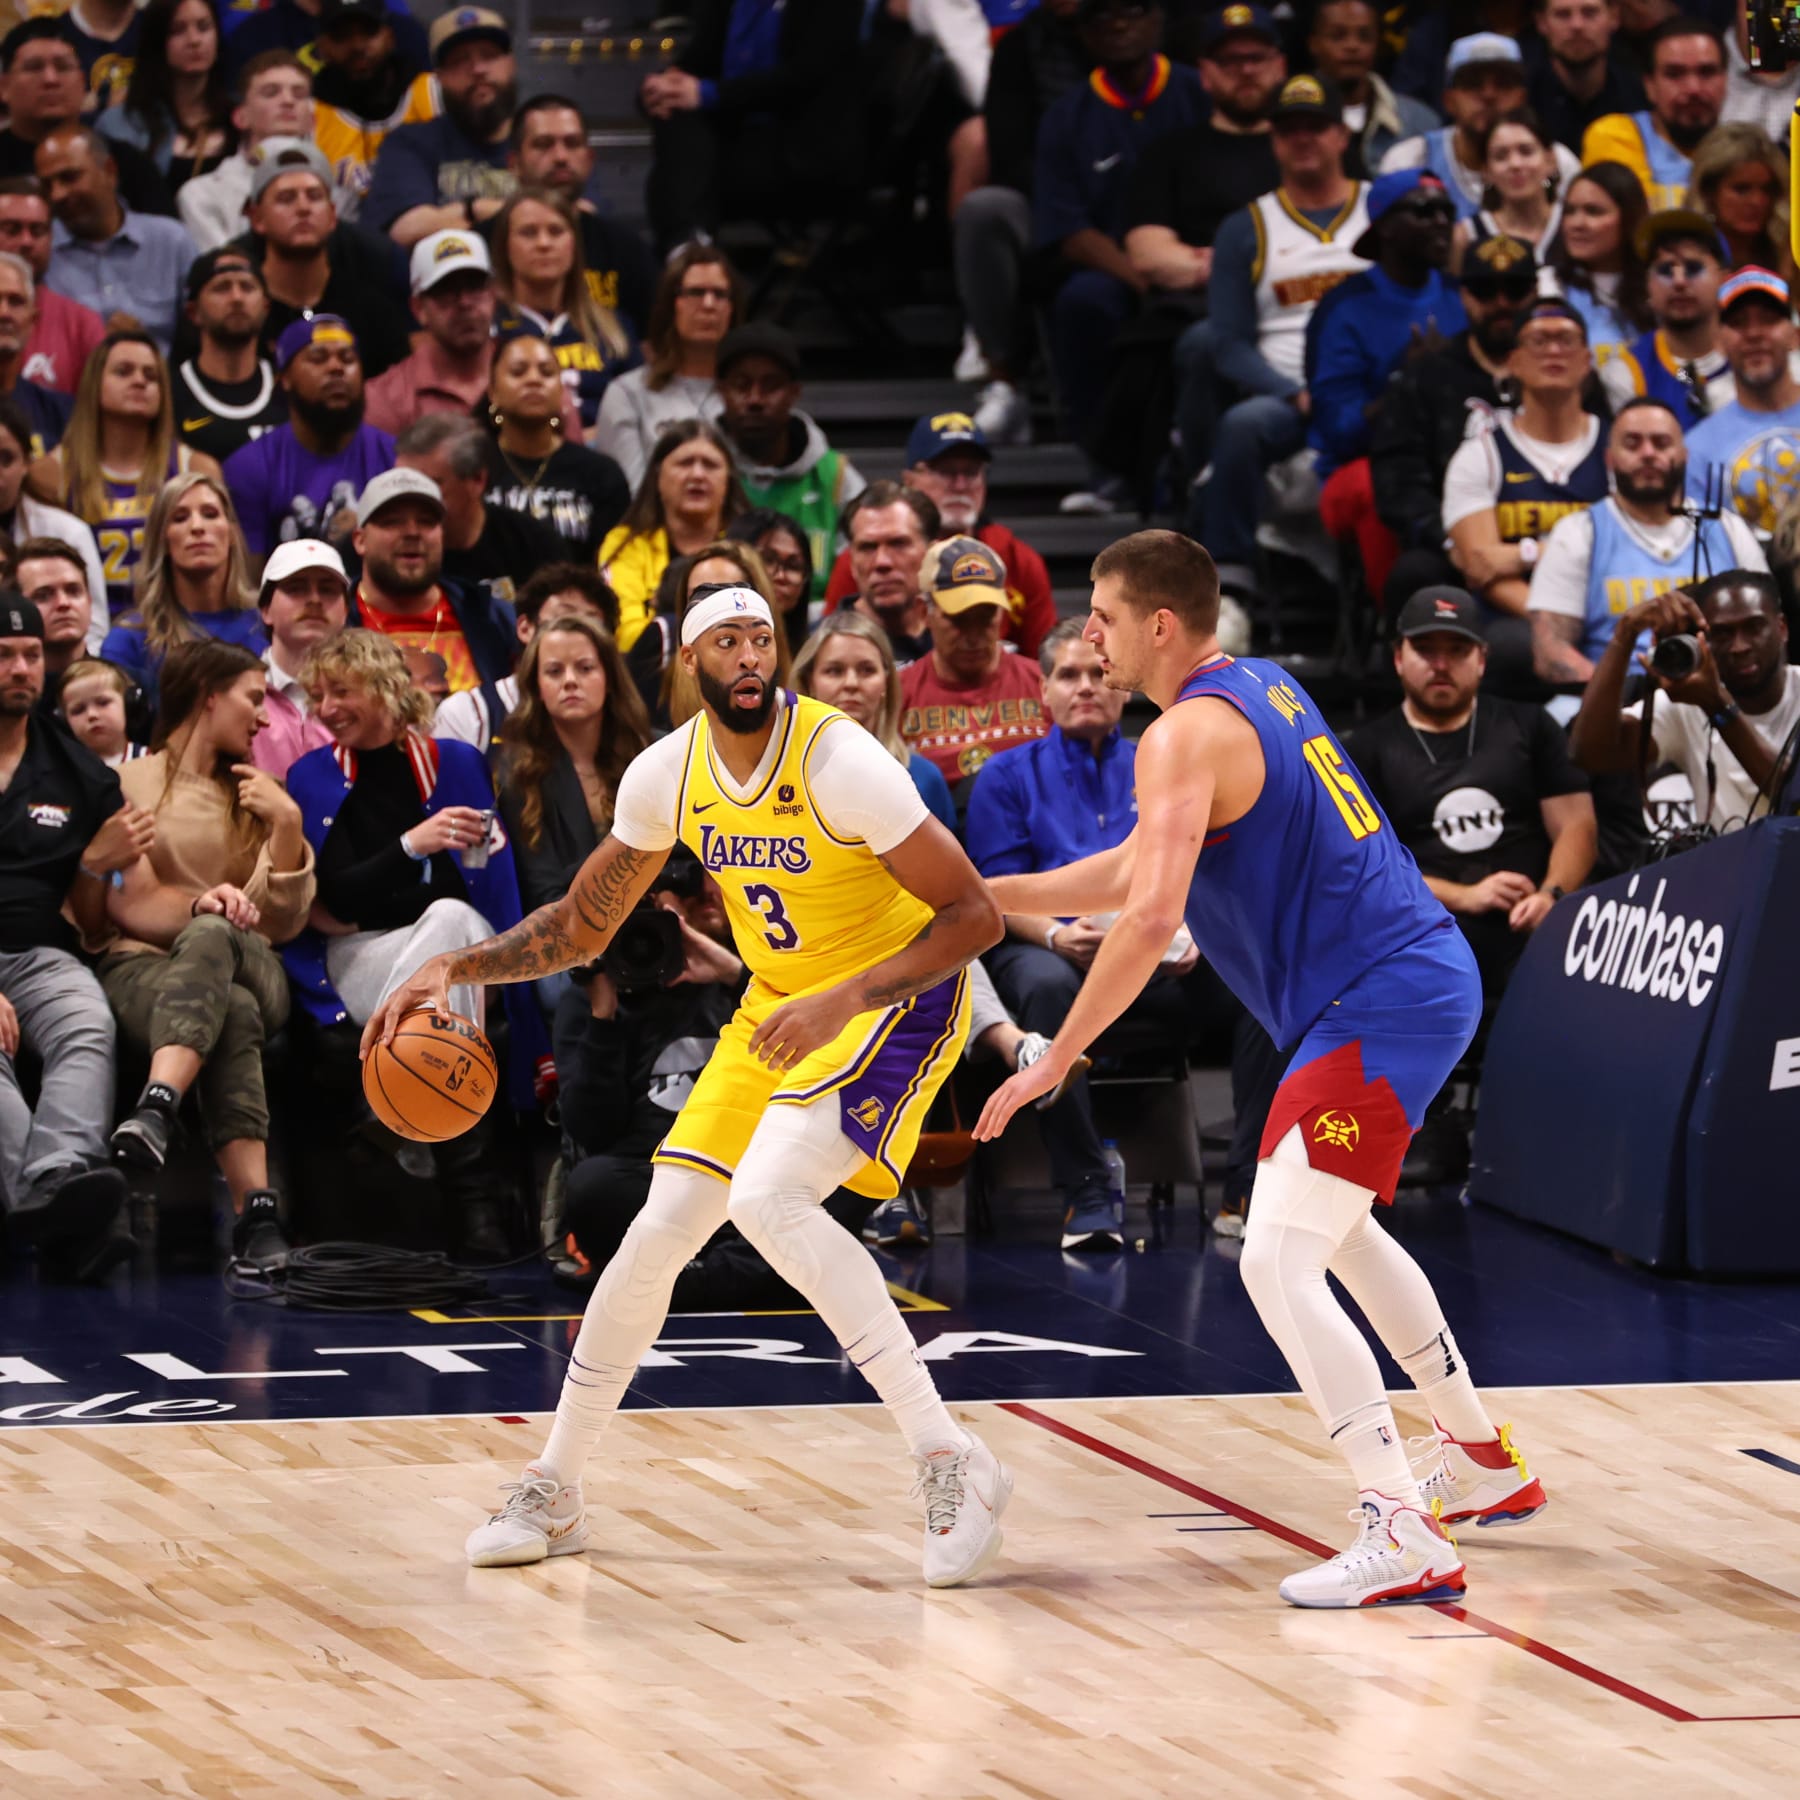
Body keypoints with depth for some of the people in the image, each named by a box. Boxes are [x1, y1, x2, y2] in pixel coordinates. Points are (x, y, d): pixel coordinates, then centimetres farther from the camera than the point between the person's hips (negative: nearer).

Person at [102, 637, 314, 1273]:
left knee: (208, 937, -39)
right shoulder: (129, 783, 13)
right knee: (234, 1014, -40)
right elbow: (128, 905, 1)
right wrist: (203, 903, -19)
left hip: (245, 963, 2)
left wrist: (287, 827, 2)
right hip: (139, 966, -2)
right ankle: (255, 1212, -56)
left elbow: (283, 925, 14)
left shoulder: (251, 796, 25)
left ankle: (157, 1111, -62)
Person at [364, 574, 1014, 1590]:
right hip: (780, 1006, 7)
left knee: (768, 1197, -28)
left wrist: (843, 1004, -33)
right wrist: (457, 970, -4)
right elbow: (583, 925, 11)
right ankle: (554, 1494, 19)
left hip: (901, 996, -7)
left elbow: (975, 915, -23)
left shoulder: (838, 760, -24)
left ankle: (952, 1465, -27)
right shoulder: (668, 775, -5)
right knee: (661, 1229, 3)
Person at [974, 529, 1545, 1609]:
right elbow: (1136, 872, 24)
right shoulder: (1261, 689, 16)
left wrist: (1056, 1059, -18)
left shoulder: (1187, 734, -15)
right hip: (1426, 981, 10)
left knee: (1278, 1263, -15)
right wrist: (979, 896, 22)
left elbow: (1150, 918, -25)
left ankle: (1405, 1538, -24)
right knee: (1339, 1231, 30)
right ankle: (1485, 1464, 41)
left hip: (1376, 1012, -10)